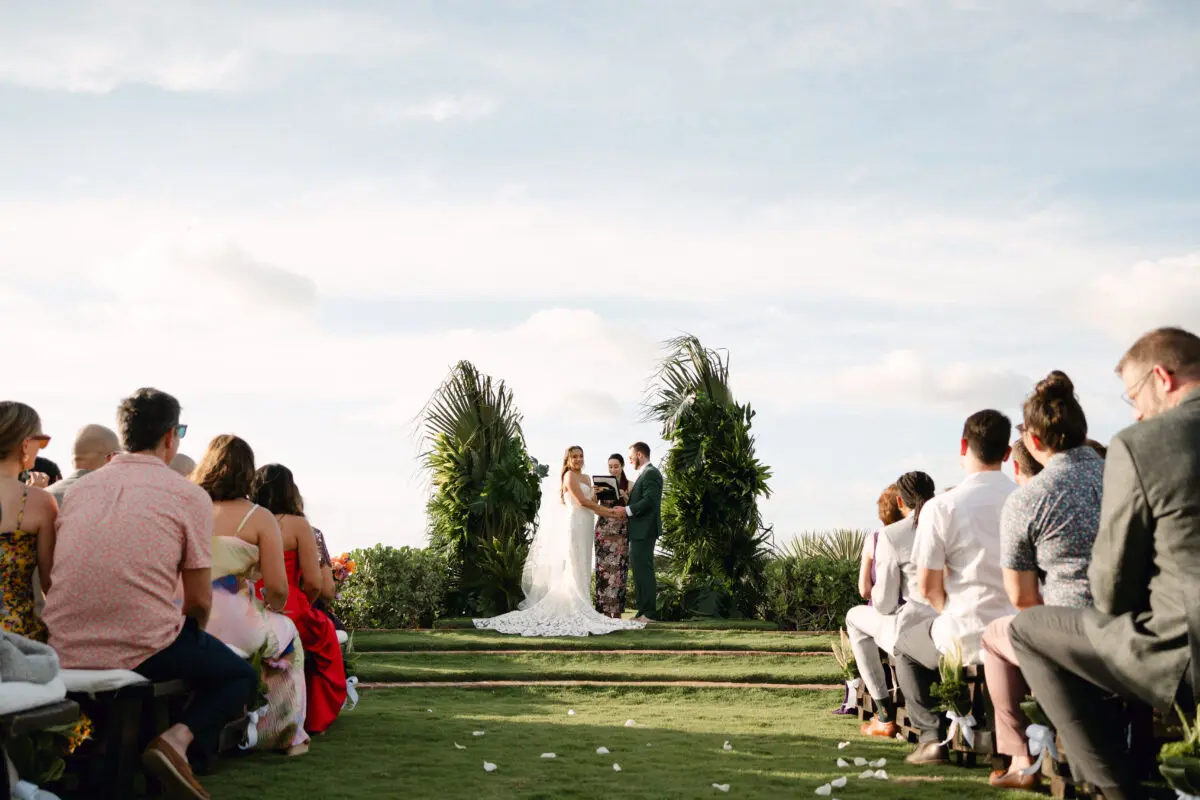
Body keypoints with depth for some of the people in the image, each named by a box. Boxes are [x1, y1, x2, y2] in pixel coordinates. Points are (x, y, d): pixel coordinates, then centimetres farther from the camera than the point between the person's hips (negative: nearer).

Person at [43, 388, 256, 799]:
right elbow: (199, 602, -3)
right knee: (241, 676, 17)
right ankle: (177, 738, -10)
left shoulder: (80, 488, 14)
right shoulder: (189, 496, -2)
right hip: (143, 650, -6)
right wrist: (190, 638, 20)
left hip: (67, 652, 7)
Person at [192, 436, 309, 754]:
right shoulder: (259, 518, -4)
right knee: (286, 632, 28)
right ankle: (287, 735, 34)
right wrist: (270, 609, 15)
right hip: (232, 625, -4)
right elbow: (278, 589, -8)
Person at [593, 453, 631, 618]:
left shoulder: (628, 485, 5)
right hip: (604, 529, 1)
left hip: (621, 530, -1)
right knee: (603, 567, -3)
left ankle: (617, 611, -2)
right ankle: (604, 610, -1)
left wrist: (625, 496, -15)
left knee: (618, 567, -5)